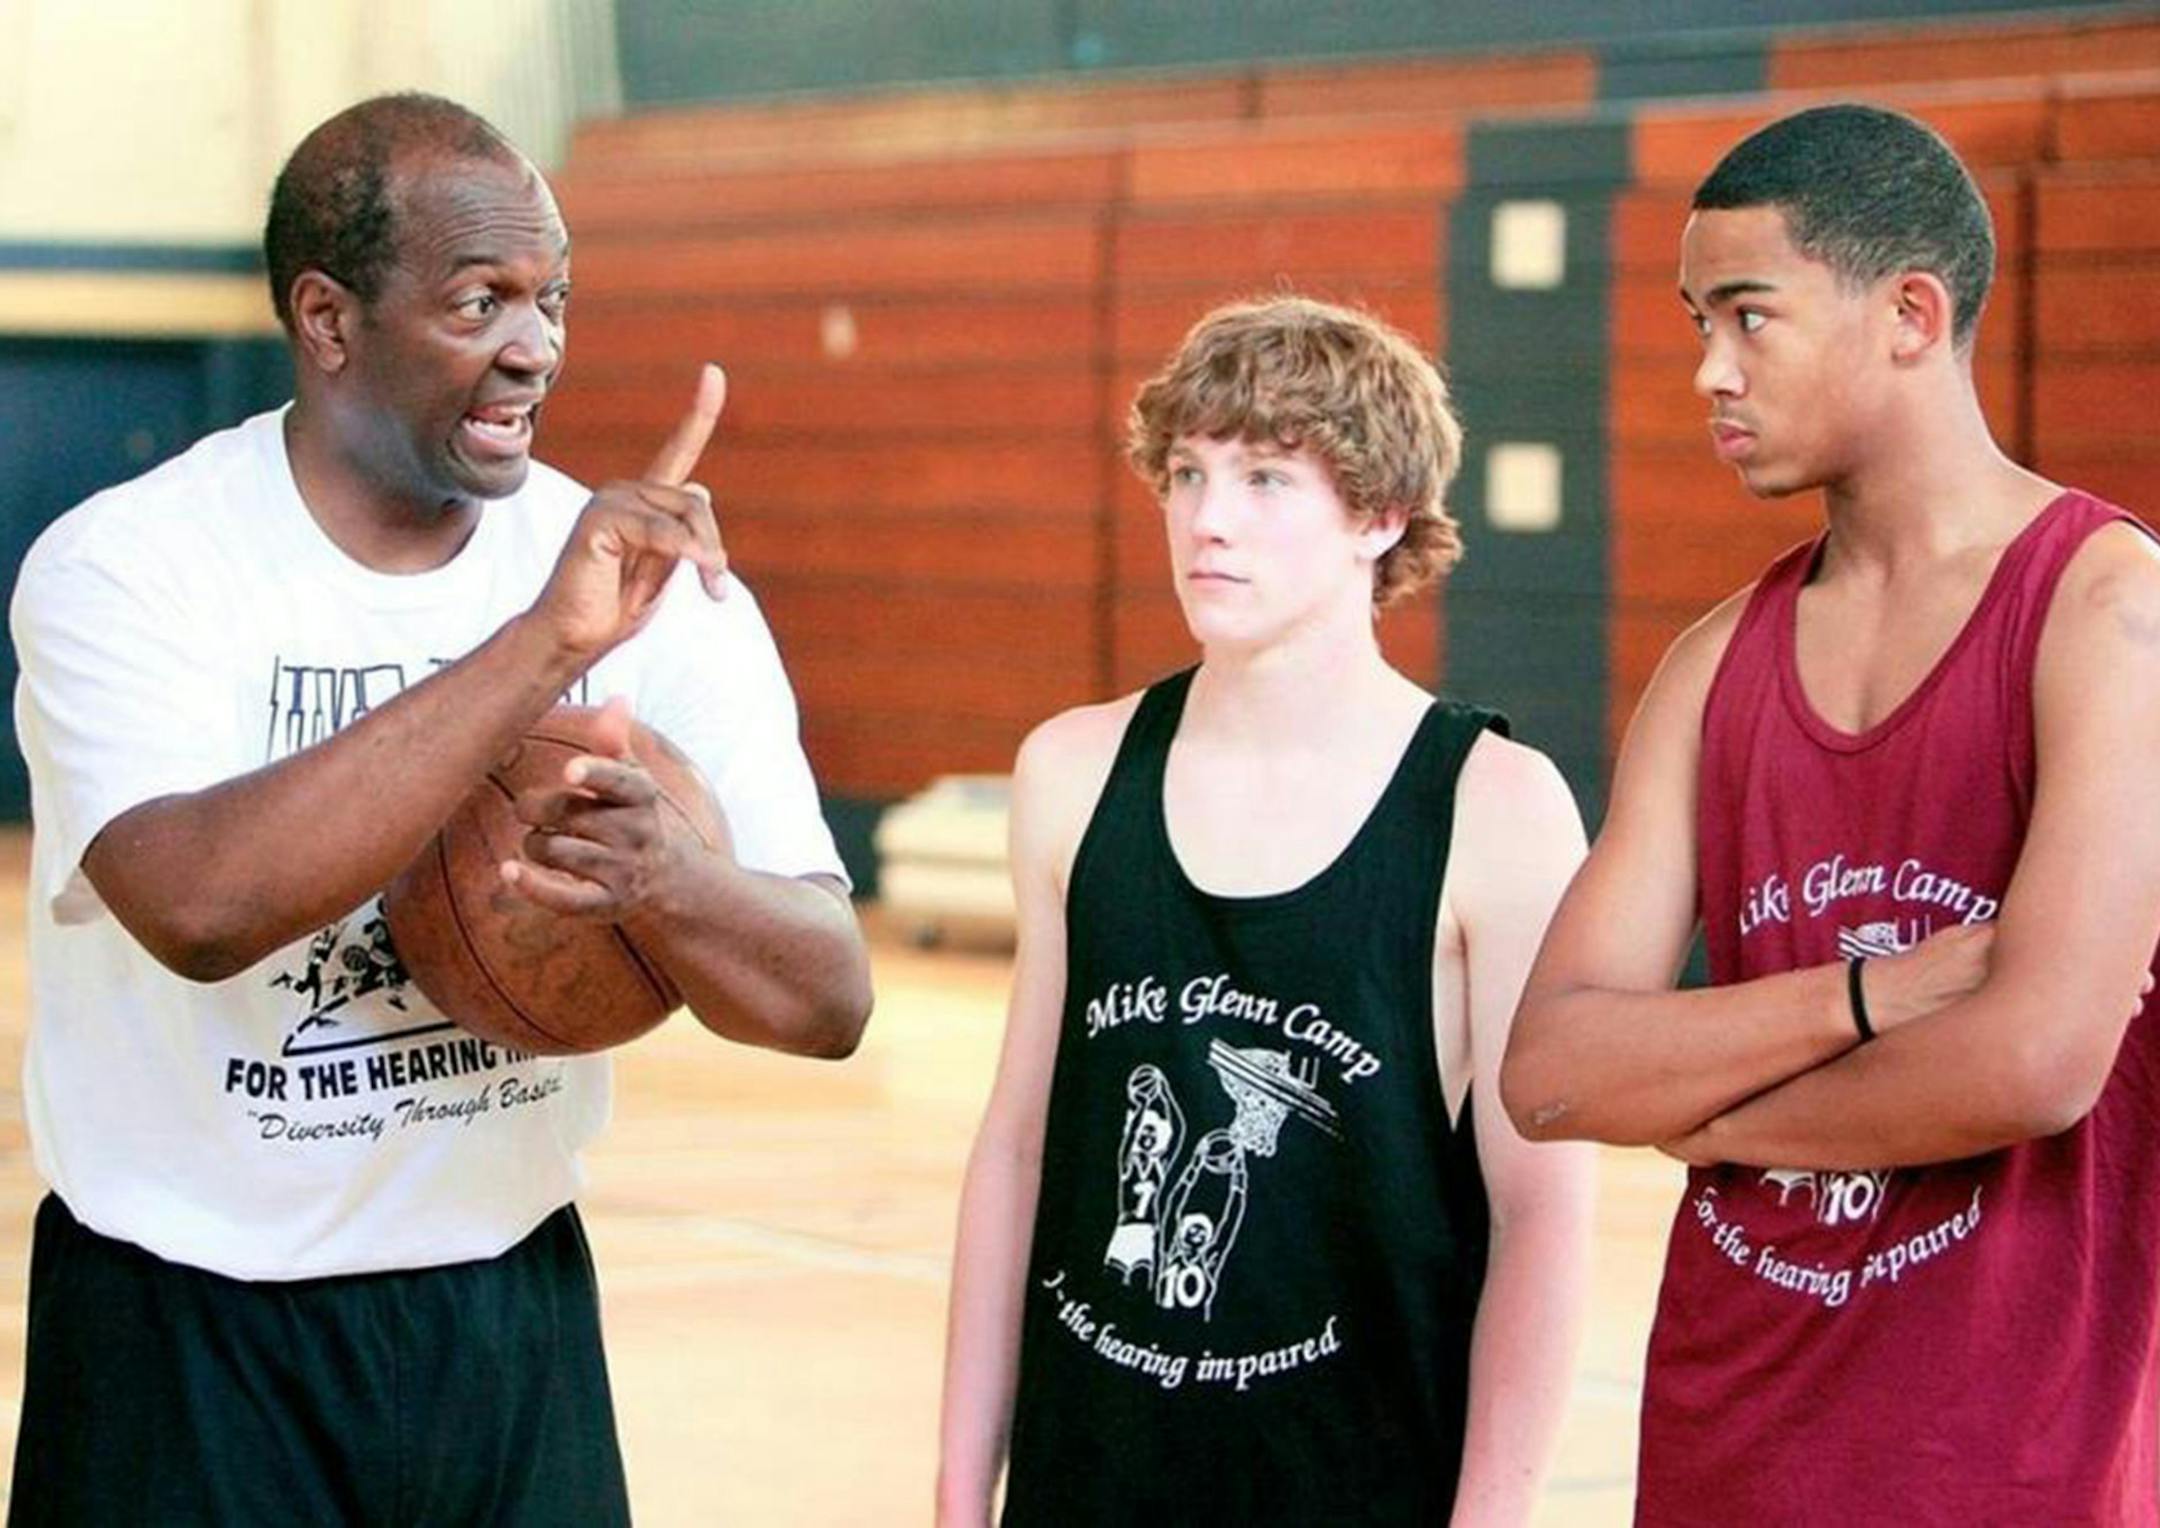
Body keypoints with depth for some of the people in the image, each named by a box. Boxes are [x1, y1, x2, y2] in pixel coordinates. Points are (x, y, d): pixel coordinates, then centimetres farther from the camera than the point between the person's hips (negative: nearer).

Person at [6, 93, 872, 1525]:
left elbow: (831, 1000, -6)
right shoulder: (125, 567, -14)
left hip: (514, 1308, 4)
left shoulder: (656, 580, -4)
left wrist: (662, 878, -27)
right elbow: (201, 906, -32)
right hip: (190, 1338, -3)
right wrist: (546, 642, -35)